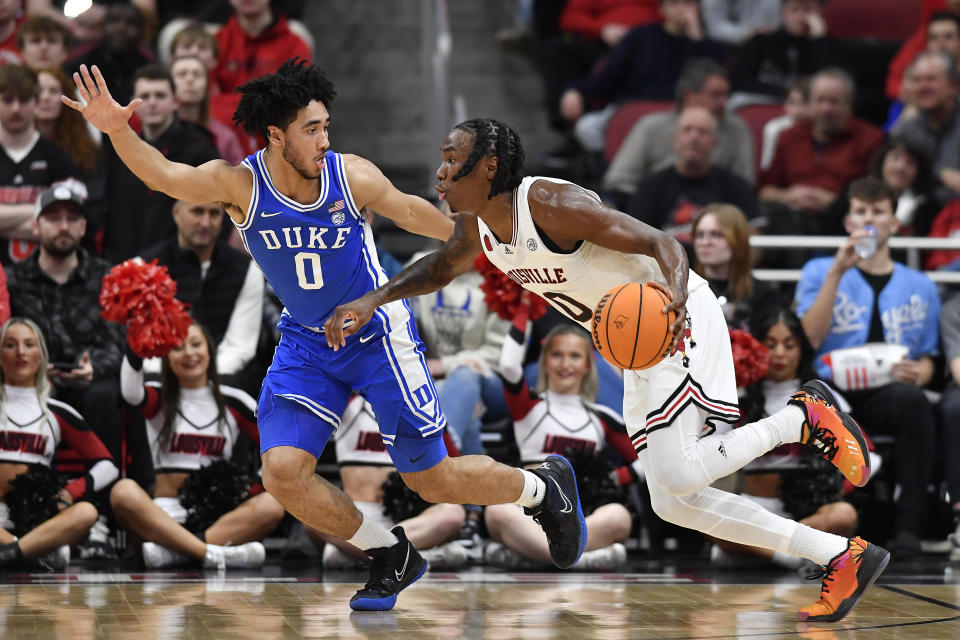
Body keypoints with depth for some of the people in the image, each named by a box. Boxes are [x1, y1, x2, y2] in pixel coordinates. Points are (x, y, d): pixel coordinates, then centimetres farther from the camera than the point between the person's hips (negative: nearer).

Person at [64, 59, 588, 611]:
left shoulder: (353, 177, -19)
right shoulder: (240, 184, -18)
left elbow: (410, 211, 0)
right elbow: (166, 176, -34)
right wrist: (118, 132, -51)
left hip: (379, 336, -2)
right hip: (307, 343, 2)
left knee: (432, 480, 2)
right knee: (283, 471, -14)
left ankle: (546, 488, 32)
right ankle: (392, 557, 9)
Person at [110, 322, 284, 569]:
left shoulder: (234, 403, 13)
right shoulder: (159, 399, 10)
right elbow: (131, 392, -14)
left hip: (217, 519, 1)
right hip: (165, 517, -1)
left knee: (272, 505, -29)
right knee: (124, 492, -32)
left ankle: (171, 551, -40)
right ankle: (212, 554, -44)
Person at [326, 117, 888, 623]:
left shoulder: (551, 204, -24)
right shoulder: (478, 228, 1)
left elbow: (661, 243, -25)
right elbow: (440, 269, 23)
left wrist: (675, 296, -45)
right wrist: (373, 300, 7)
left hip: (678, 318, -9)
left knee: (679, 474, -25)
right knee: (674, 502, 5)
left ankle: (805, 417, -3)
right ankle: (844, 558, 8)